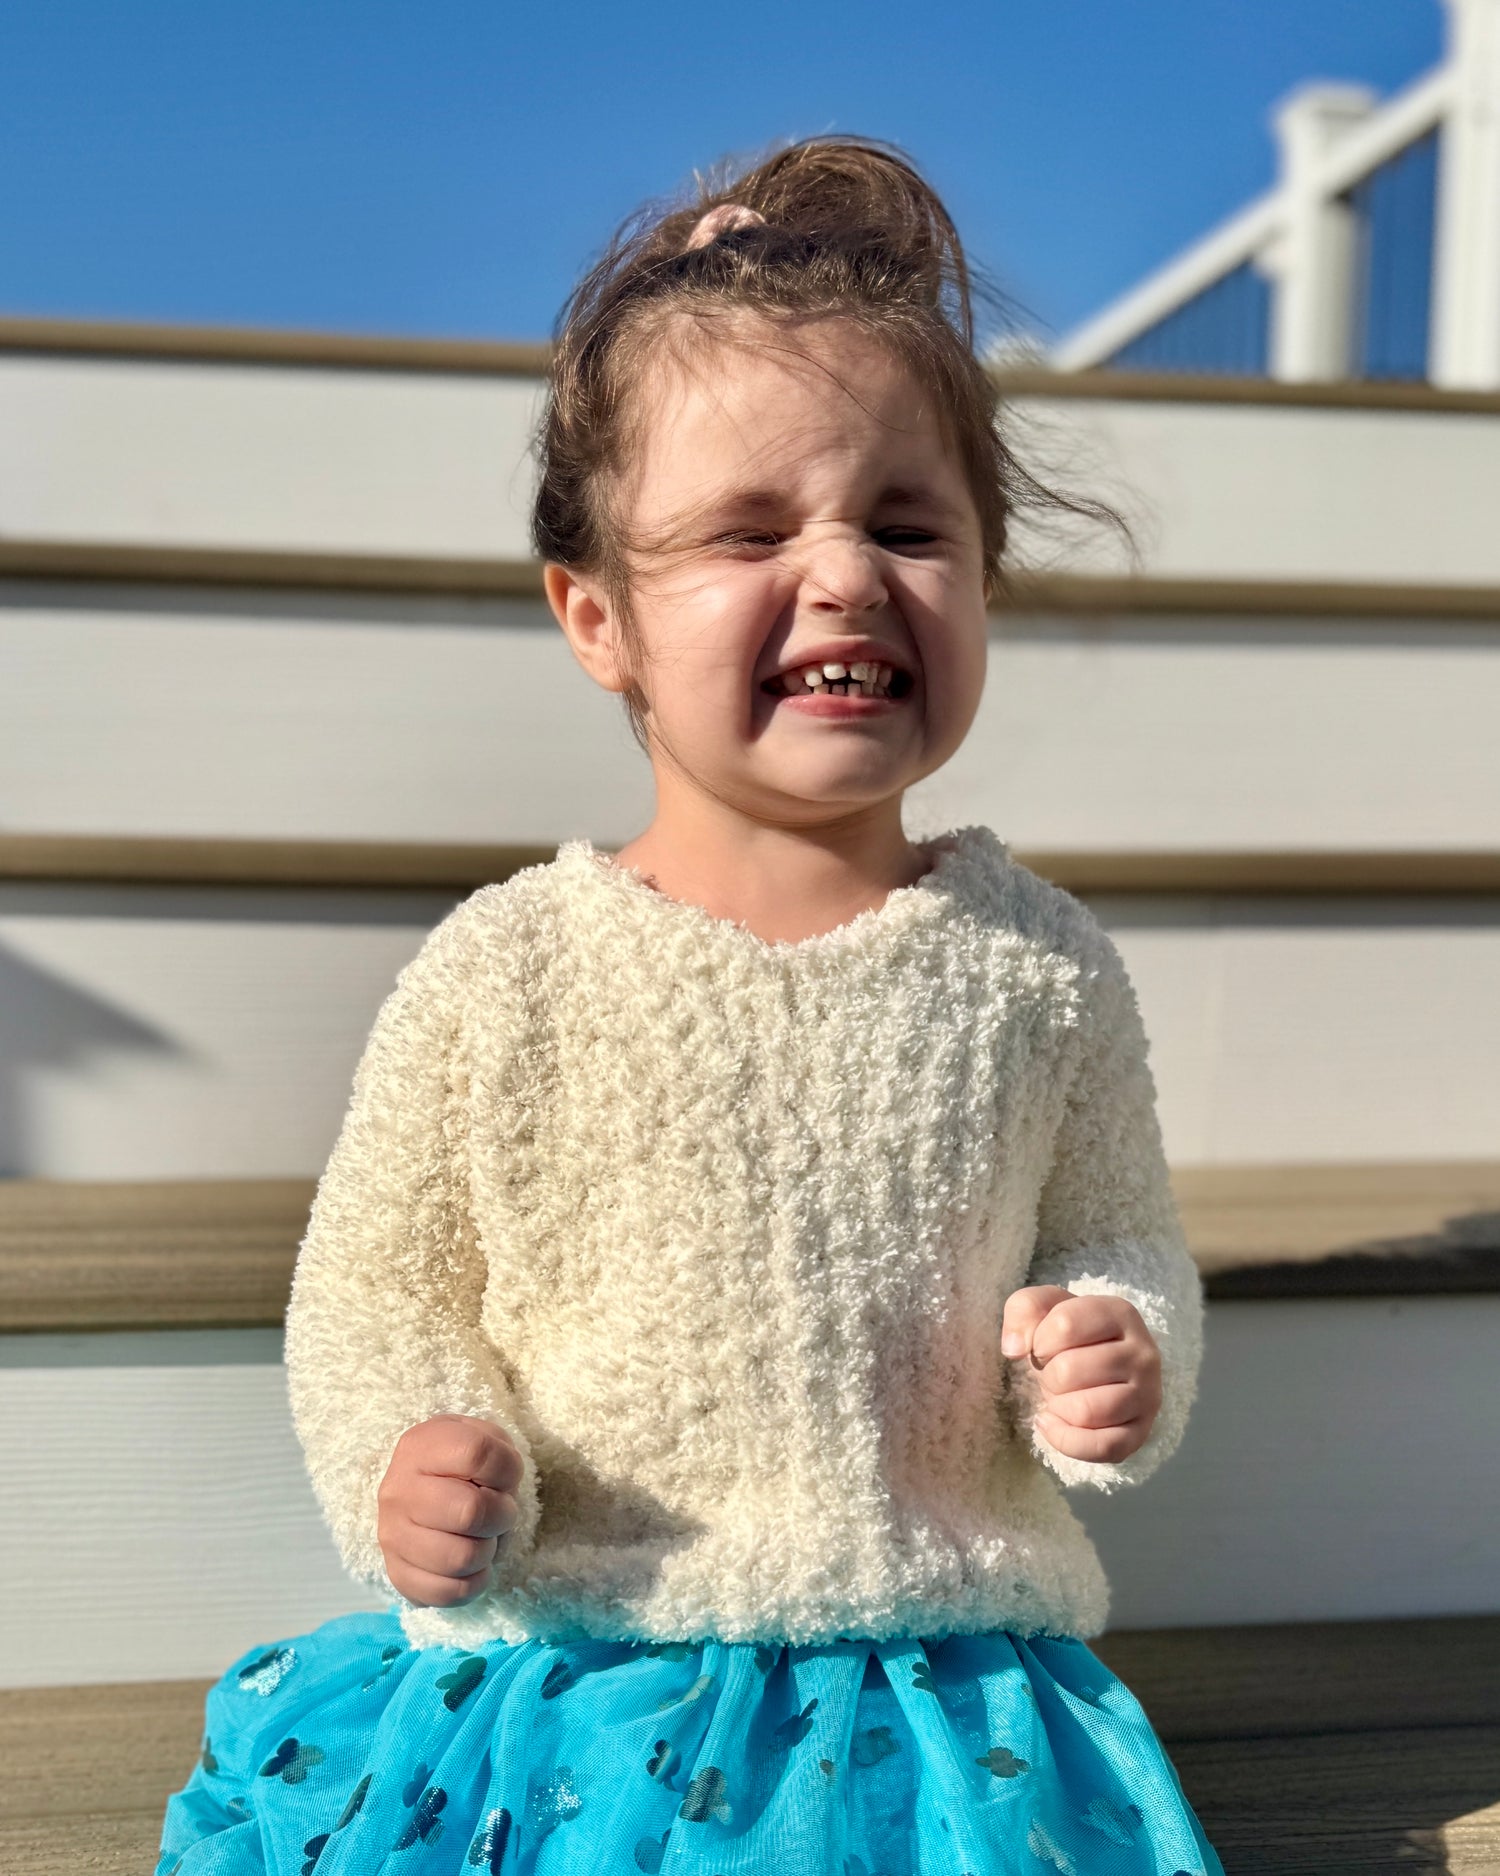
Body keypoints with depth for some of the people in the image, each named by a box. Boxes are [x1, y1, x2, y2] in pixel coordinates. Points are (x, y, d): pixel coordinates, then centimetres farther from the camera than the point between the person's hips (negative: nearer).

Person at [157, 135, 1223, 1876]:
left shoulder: (1039, 965, -3)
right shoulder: (504, 973, -9)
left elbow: (1118, 1242, 11)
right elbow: (371, 1289, 0)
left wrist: (1118, 1359, -10)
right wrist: (410, 1463, -18)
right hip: (560, 1693, -1)